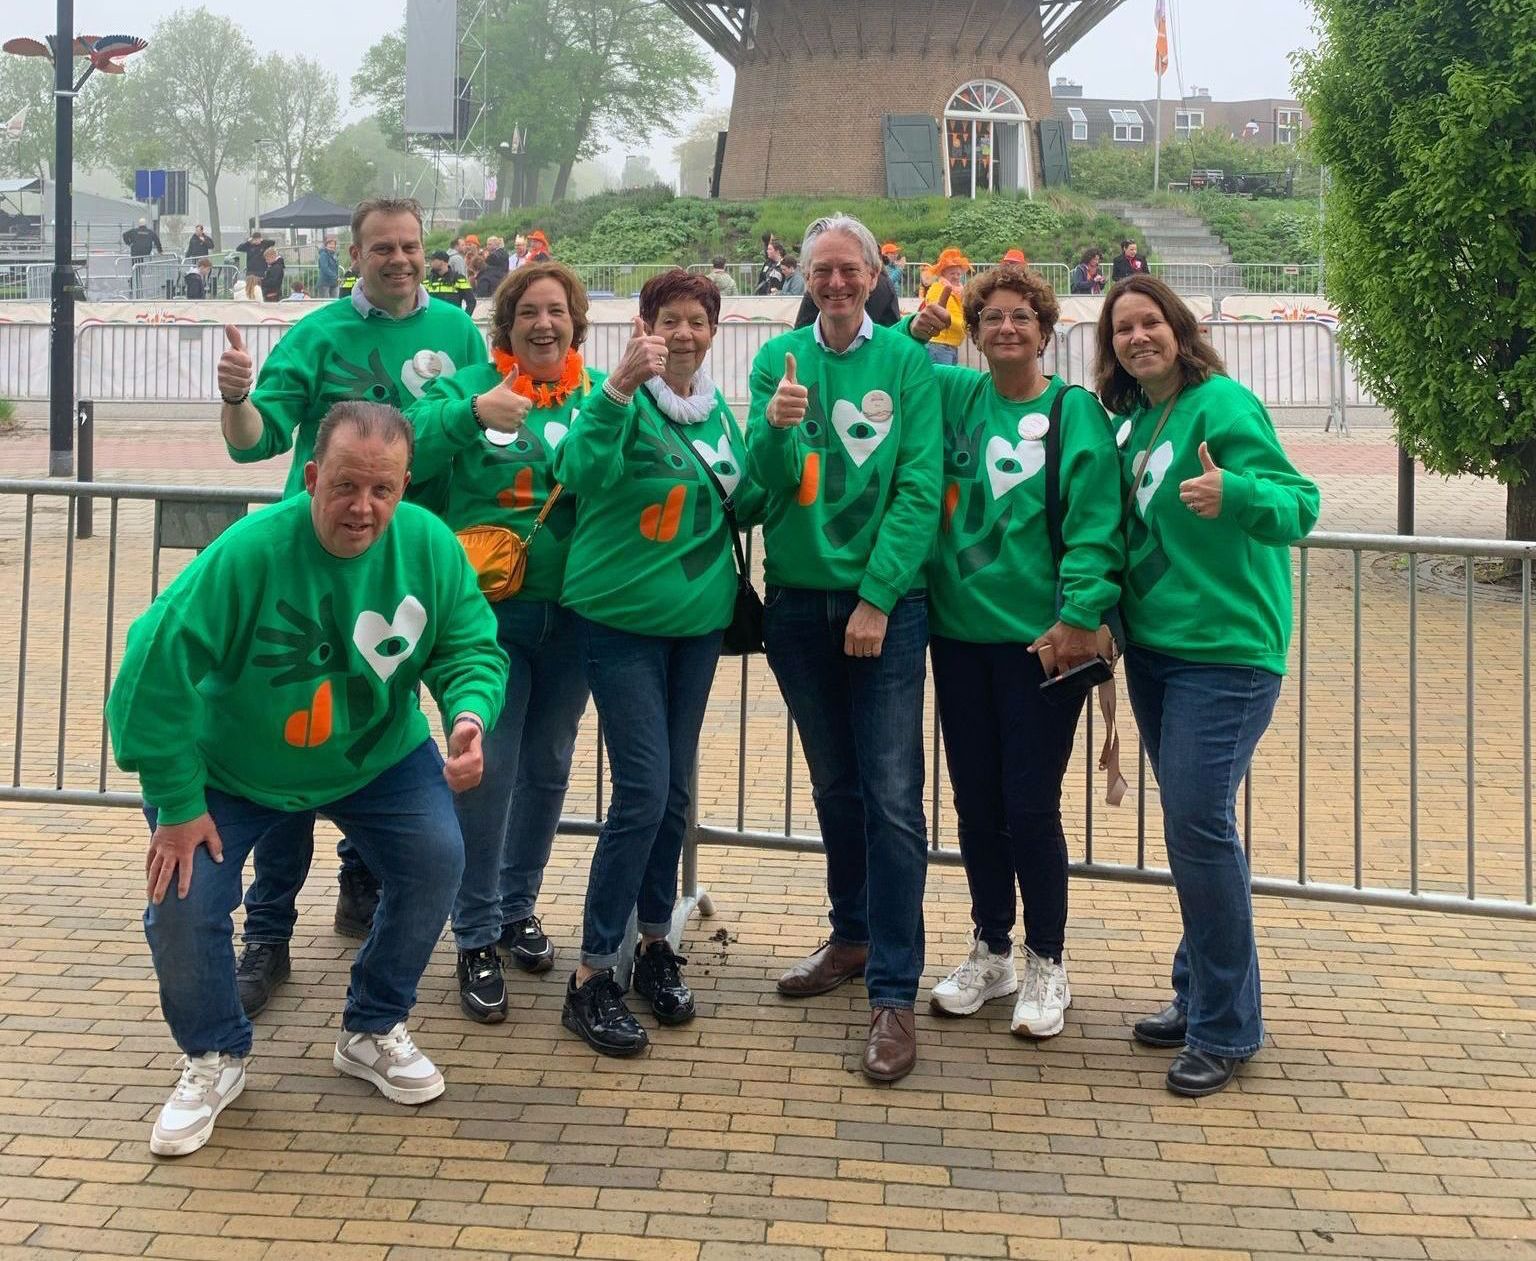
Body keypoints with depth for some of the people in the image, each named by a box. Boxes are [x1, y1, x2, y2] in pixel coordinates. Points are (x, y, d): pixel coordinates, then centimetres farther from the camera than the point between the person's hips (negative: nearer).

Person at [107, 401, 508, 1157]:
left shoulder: (429, 545, -20)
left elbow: (472, 648, -8)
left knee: (436, 860, -13)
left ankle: (374, 1031, 13)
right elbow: (157, 668, -30)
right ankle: (214, 1057, 15)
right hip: (232, 765, -3)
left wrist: (471, 715, -33)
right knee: (183, 899, -15)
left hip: (376, 755, 3)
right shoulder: (248, 551, -32)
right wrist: (176, 803, -24)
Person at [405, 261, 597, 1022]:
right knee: (486, 767, -5)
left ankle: (517, 907, 34)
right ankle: (476, 940, 6)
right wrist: (471, 413, -30)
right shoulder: (468, 387, -2)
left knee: (547, 768, 15)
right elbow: (407, 454, -16)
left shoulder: (600, 394, 4)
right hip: (488, 610, -3)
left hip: (571, 612, 3)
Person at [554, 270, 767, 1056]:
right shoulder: (626, 399, -11)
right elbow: (583, 470, -29)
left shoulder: (718, 411, 9)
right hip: (622, 617, -6)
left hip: (698, 617, 6)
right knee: (642, 791, -11)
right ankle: (592, 977, -3)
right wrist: (621, 384, -41)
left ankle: (654, 943, 27)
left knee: (675, 790, 12)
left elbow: (743, 507, 12)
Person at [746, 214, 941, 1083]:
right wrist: (776, 426, -26)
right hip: (800, 599, 3)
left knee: (892, 796, -7)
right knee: (834, 784, 15)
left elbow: (919, 490, -7)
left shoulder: (908, 363, -3)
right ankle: (855, 937, 33)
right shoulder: (780, 360, 4)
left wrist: (878, 597, -14)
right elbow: (771, 480, -5)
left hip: (886, 601, -3)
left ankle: (894, 994, -5)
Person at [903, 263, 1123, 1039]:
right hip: (961, 630, 4)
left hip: (1039, 638, -4)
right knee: (975, 801, 12)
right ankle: (990, 952, 28)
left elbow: (1094, 525, -11)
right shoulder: (955, 396, 7)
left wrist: (1079, 615, -19)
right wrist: (915, 332, 4)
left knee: (1030, 806, -1)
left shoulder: (1073, 412, -5)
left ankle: (1046, 967, 16)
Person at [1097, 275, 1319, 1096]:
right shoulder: (1133, 420, 9)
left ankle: (1226, 1028, 2)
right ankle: (1197, 992, 27)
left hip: (1226, 650, -8)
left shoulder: (1222, 404, -13)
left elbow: (1299, 503, -22)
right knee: (1188, 824, 14)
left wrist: (1234, 494, -40)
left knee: (1198, 826, -10)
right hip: (1154, 648, 8)